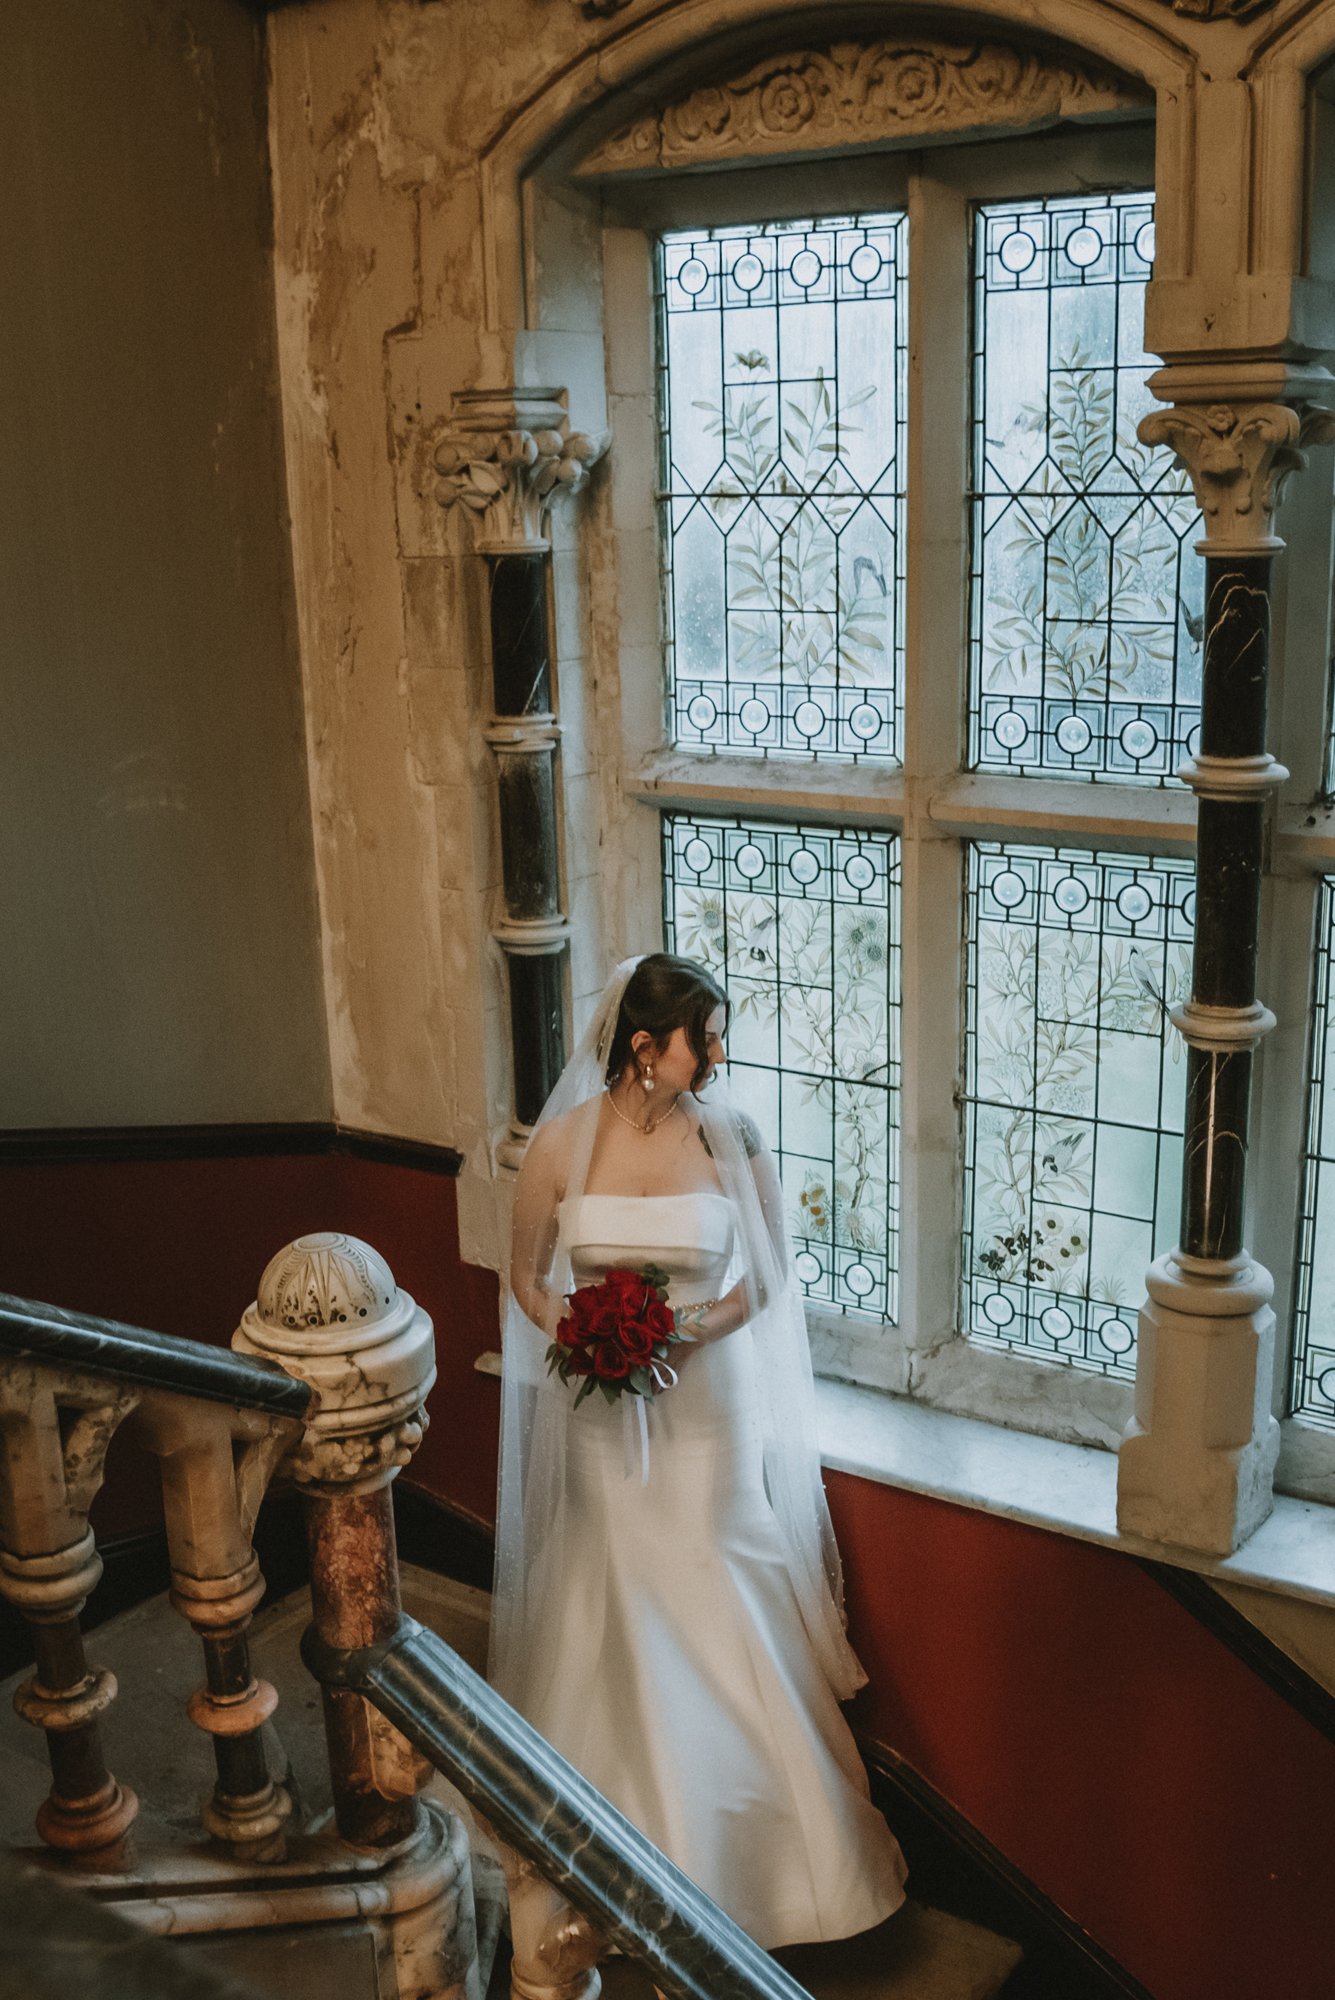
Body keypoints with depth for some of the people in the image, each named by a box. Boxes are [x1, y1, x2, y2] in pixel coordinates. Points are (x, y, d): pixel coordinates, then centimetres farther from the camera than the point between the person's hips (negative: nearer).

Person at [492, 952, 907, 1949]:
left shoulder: (731, 1138, -7)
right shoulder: (564, 1140, -7)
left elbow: (766, 1278, -1)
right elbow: (528, 1278, 3)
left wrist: (684, 1332, -17)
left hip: (706, 1408, 0)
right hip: (601, 1417, 0)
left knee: (721, 1623, 5)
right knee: (616, 1623, 10)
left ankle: (740, 1848, 24)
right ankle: (627, 1847, 29)